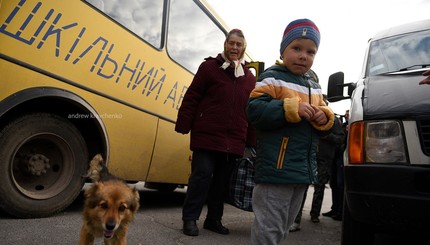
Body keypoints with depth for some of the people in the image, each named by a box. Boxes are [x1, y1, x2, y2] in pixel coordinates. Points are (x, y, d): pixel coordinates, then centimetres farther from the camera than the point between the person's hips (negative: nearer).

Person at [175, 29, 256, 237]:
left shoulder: (249, 78, 15)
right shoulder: (209, 67, 4)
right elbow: (191, 98, 1)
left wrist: (251, 140, 12)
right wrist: (183, 126, -5)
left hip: (234, 142, 4)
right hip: (207, 136, -4)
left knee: (222, 181, 11)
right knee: (202, 176, -3)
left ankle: (214, 219, 25)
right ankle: (190, 218, 12)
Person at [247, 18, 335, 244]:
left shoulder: (314, 87, 17)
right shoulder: (272, 78, -7)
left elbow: (323, 127, 21)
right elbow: (255, 111, -19)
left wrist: (324, 118, -2)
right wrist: (293, 108, -24)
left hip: (304, 170, 9)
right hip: (276, 167, -8)